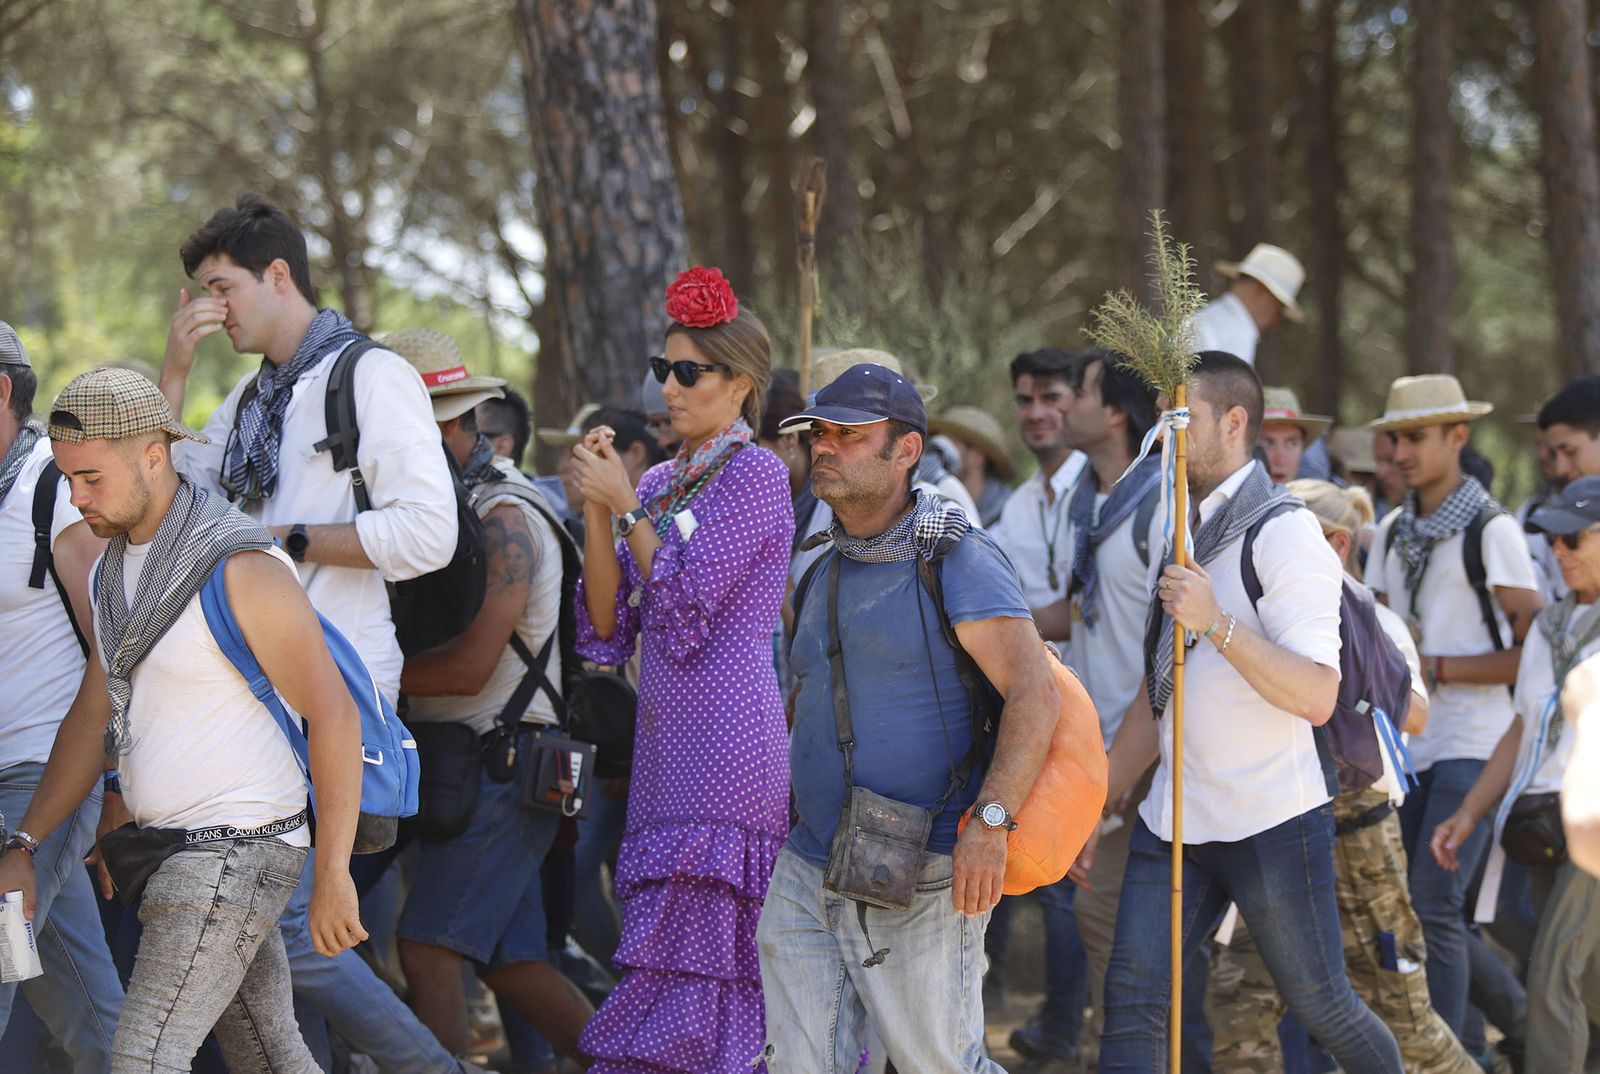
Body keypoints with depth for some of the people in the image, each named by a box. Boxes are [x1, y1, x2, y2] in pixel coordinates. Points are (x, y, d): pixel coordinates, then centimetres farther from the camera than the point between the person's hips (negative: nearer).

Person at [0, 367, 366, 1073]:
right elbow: (93, 717, 16)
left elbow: (334, 716, -19)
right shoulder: (120, 567, 9)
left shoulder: (239, 567, -20)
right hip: (180, 848, 9)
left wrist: (332, 878, -19)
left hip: (234, 853, -9)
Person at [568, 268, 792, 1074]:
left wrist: (625, 504, -6)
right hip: (667, 741, 8)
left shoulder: (755, 474, -5)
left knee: (700, 955, -12)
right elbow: (609, 623, 11)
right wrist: (596, 510, 1)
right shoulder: (661, 482, 17)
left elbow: (686, 599, -14)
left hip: (728, 737, -8)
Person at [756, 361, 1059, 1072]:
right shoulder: (824, 572, 16)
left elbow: (1035, 693, -18)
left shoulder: (956, 559, -8)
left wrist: (989, 823, -28)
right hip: (806, 873, 7)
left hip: (918, 882, -7)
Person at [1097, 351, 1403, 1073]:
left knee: (1323, 1008, 6)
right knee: (1131, 1000, -3)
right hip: (1174, 823, 7)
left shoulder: (1283, 532, -12)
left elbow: (1315, 696, -22)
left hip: (1271, 824, -7)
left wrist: (1216, 622, -29)